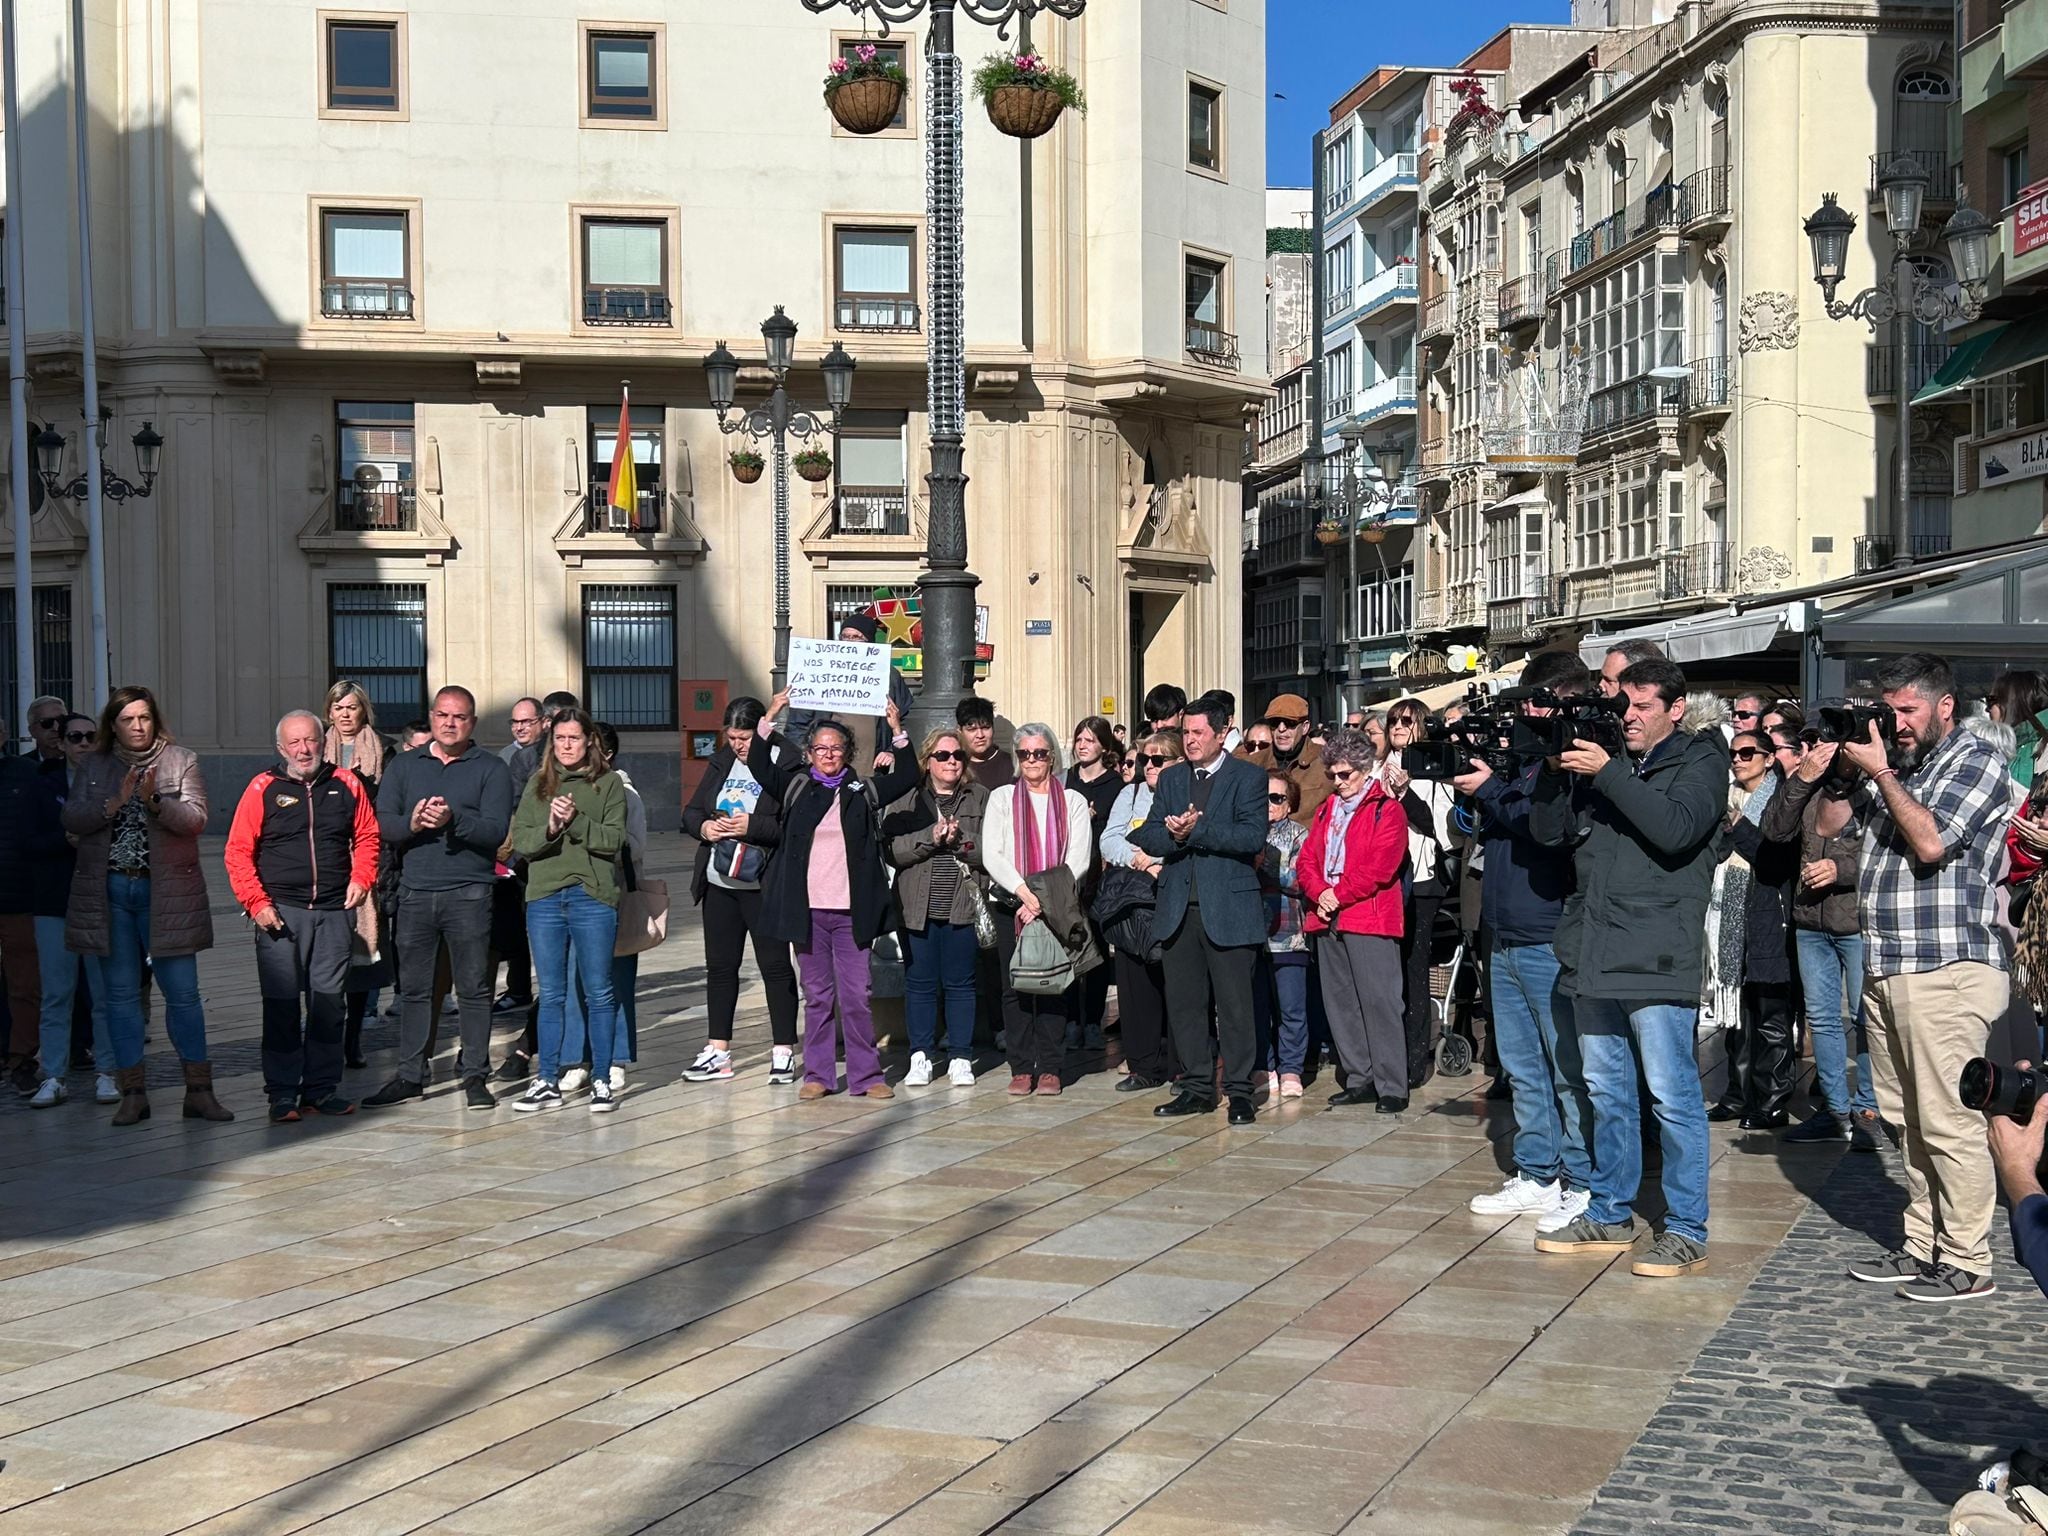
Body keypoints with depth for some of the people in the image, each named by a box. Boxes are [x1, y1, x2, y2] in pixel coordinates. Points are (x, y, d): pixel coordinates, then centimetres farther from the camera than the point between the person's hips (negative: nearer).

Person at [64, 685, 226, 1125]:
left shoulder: (181, 762, 4)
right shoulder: (94, 766, 10)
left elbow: (196, 819, -6)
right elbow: (72, 818, -1)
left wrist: (155, 801, -22)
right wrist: (114, 803, -16)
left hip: (167, 892, -2)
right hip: (108, 891, 2)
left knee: (182, 991, -1)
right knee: (120, 994, 5)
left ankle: (199, 1092, 6)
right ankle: (132, 1094, 13)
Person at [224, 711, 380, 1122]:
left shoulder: (346, 785, 8)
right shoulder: (263, 788, 0)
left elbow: (367, 836, 16)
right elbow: (238, 851, -1)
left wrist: (361, 878, 1)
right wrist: (257, 903, -8)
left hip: (334, 912, 2)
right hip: (280, 913, -2)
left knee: (328, 1002, 6)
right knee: (281, 1005, -3)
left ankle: (322, 1089, 14)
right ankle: (282, 1094, 3)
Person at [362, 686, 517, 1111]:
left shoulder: (491, 769, 4)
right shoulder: (403, 767, 14)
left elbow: (496, 831, -8)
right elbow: (381, 823, 3)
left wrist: (454, 819, -23)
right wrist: (411, 823, -17)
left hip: (469, 894, -3)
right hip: (415, 891, 3)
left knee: (473, 989, 1)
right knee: (414, 988, 6)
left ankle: (475, 1076, 8)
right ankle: (410, 1075, 14)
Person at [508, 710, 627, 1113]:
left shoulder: (608, 784, 3)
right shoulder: (538, 784, 12)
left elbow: (614, 839, -7)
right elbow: (519, 841, 4)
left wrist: (575, 821, -19)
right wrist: (549, 827, -14)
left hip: (593, 896, -3)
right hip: (544, 898, 3)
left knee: (598, 992, 2)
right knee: (550, 994, 8)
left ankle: (602, 1080, 9)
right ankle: (547, 1082, 13)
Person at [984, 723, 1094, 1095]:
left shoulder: (1073, 801, 8)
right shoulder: (1002, 798, 10)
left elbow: (1078, 859, -2)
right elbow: (991, 855, -1)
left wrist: (1045, 900, -13)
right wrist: (1024, 892, -14)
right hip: (1012, 907, 1)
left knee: (1054, 986, -2)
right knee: (1015, 987, -1)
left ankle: (1050, 1068, 4)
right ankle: (1021, 1068, 5)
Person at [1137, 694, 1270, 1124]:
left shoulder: (1248, 778, -1)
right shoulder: (1171, 779, 15)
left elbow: (1253, 836, -14)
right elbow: (1148, 836, 7)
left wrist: (1196, 830, -17)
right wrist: (1173, 835, -14)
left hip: (1228, 908, -5)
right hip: (1179, 908, 5)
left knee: (1235, 1004, -2)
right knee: (1183, 1003, 8)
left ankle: (1239, 1091, 6)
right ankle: (1196, 1087, 18)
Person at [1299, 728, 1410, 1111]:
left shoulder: (1387, 810, -3)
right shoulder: (1327, 809, 19)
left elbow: (1379, 868, -13)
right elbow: (1307, 858, 13)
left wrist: (1339, 896, -12)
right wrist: (1319, 893, -6)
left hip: (1370, 919, -7)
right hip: (1327, 920, 7)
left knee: (1378, 1001, -8)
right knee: (1339, 1003, 9)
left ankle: (1392, 1087, -5)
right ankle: (1359, 1079, 17)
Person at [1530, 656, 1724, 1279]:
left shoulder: (1700, 761, 0)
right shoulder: (1600, 758, 16)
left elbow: (1676, 830, -18)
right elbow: (1549, 830, 10)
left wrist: (1607, 773, -18)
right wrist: (1555, 769, -5)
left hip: (1656, 959, -6)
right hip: (1594, 955, 6)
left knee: (1671, 1095, -4)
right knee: (1606, 1091, 14)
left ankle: (1686, 1232, 3)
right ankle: (1610, 1216, 25)